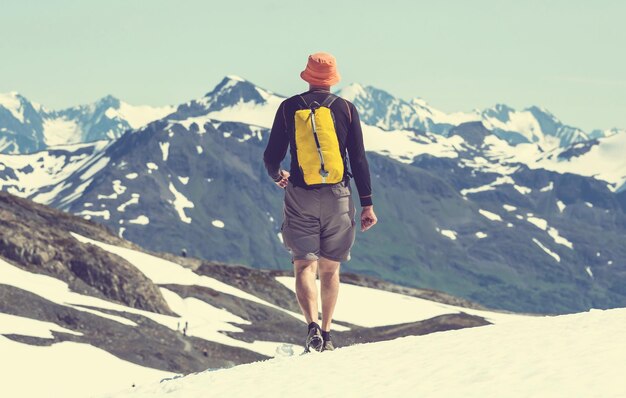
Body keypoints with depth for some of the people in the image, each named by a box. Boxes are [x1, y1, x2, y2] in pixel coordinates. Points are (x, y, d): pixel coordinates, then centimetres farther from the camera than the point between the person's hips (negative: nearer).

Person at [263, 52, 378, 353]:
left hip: (300, 195, -1)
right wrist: (367, 204, 4)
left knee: (304, 265, -1)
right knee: (330, 269, 12)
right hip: (337, 195, 1)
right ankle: (326, 335, 14)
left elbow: (271, 156, 4)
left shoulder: (289, 107, 1)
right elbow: (359, 160, -1)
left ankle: (313, 326, -23)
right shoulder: (346, 109, 1)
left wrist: (277, 175, 27)